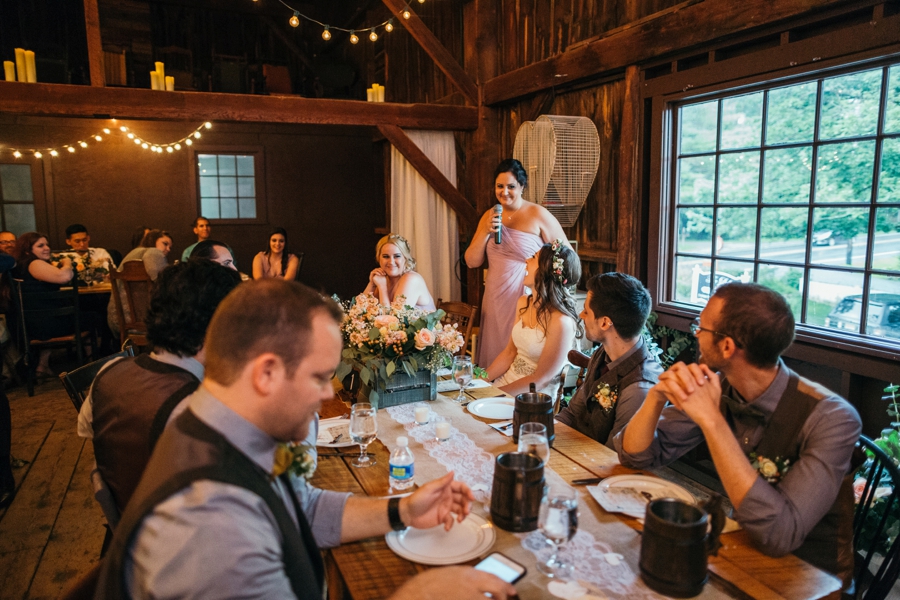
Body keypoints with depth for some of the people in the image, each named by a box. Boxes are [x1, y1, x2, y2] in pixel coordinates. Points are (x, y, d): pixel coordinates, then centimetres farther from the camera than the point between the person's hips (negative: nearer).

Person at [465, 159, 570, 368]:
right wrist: (485, 232, -9)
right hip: (495, 301, 5)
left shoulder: (538, 215, -8)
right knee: (495, 355, 10)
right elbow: (472, 262, 4)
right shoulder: (489, 216, 8)